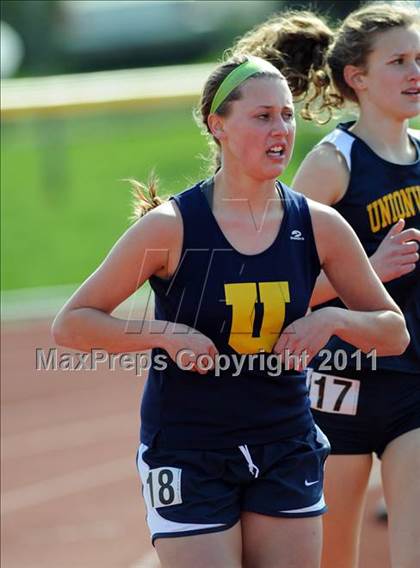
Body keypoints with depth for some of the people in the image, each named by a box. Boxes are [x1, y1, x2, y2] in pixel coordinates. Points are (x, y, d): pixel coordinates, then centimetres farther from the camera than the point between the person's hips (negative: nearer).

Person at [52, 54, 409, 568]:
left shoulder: (319, 226, -1)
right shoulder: (171, 226, -11)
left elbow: (394, 333, 8)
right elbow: (70, 325, -7)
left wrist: (333, 319, -11)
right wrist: (166, 335, -19)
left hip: (286, 455, 4)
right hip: (188, 460, -4)